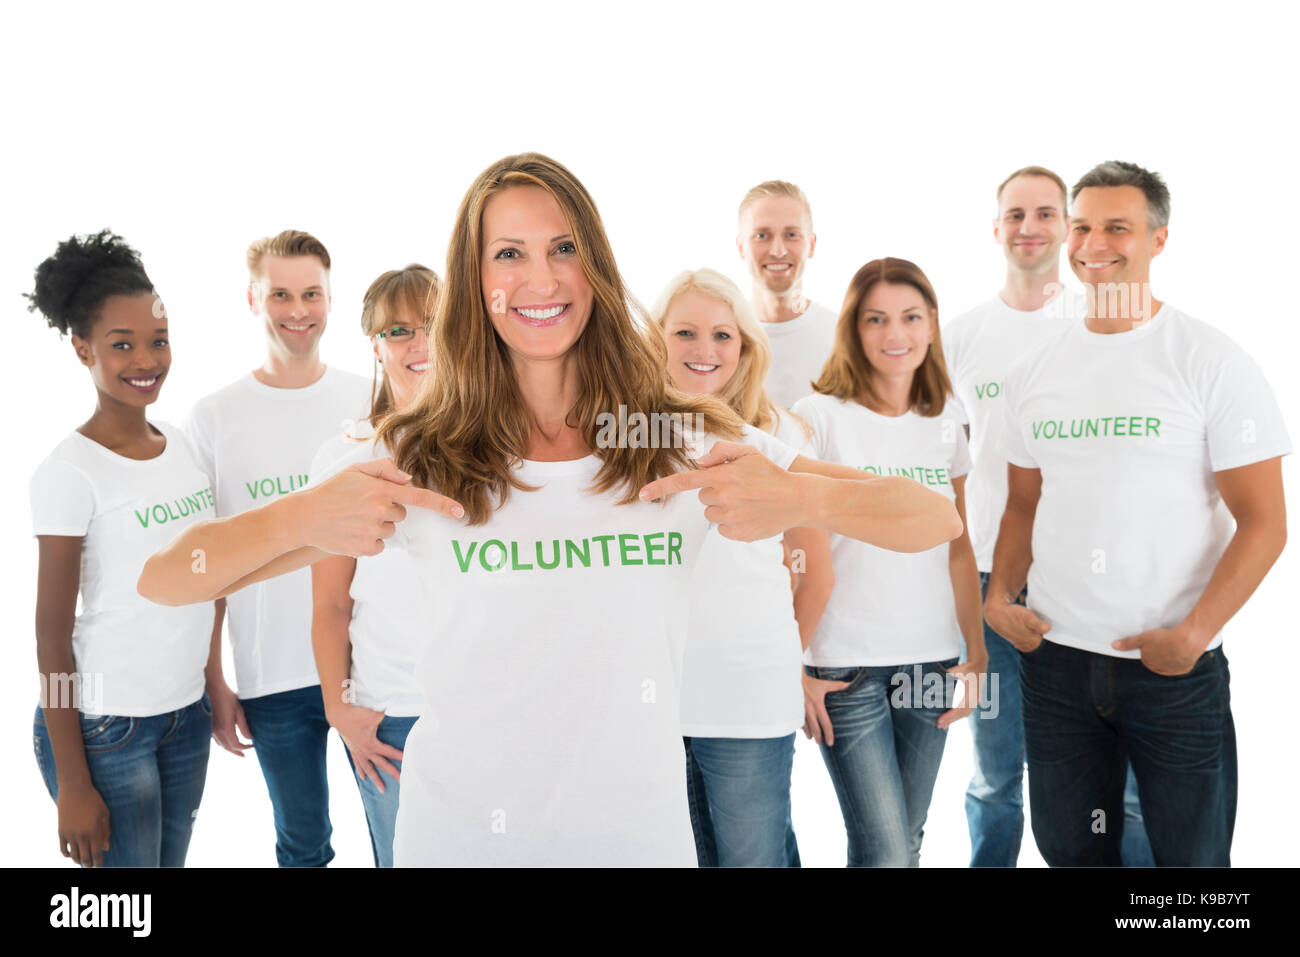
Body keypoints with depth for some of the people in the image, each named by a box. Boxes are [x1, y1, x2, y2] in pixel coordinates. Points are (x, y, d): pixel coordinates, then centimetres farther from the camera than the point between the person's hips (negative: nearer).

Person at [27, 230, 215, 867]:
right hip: (104, 727, -6)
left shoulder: (183, 445, 5)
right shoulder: (70, 472, -14)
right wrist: (73, 784, -12)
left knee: (172, 859, 14)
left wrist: (216, 686, 12)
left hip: (186, 716, 6)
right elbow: (52, 632, -12)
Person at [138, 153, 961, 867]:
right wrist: (304, 518, -30)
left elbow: (937, 521, -6)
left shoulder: (688, 445, -6)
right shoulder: (415, 458, -8)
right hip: (458, 836, 0)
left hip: (642, 833, 1)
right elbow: (166, 579, -10)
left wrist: (801, 496, -27)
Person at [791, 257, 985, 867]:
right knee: (884, 853, -5)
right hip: (846, 667, -4)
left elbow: (957, 548, 13)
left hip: (931, 662, 5)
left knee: (907, 841, 13)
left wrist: (976, 655, 9)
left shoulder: (944, 423, 8)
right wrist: (796, 671, -10)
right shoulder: (818, 417, -7)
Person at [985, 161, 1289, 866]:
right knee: (1070, 851, 15)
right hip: (1055, 655, 4)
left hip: (1176, 668, -3)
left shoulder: (1211, 362, -6)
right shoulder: (1035, 371, 7)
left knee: (1190, 854, 8)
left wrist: (1194, 633, -17)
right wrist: (999, 597, 0)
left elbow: (1263, 523, -8)